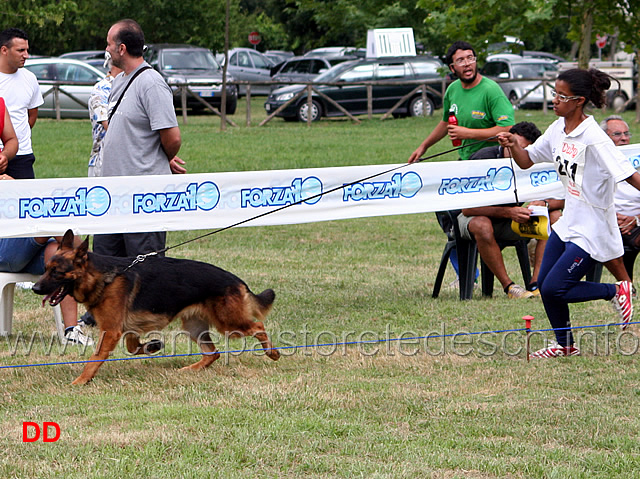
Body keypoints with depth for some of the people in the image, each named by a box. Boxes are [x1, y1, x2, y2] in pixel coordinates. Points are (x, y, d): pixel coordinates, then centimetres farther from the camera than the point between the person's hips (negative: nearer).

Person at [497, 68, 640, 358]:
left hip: (591, 231, -8)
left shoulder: (594, 139, -22)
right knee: (544, 284, 9)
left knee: (554, 289, -11)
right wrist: (513, 145, -8)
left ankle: (616, 292, 8)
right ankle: (565, 345, 27)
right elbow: (526, 161, 12)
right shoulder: (558, 130, 3)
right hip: (568, 223, 8)